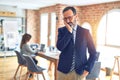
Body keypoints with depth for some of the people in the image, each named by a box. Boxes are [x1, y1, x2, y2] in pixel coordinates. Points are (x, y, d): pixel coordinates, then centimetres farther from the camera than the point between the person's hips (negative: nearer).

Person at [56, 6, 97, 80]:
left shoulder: (85, 32, -1)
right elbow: (60, 47, -15)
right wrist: (69, 31, -15)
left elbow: (93, 53, 2)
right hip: (63, 71, 1)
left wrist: (88, 69, -6)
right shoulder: (61, 30, 1)